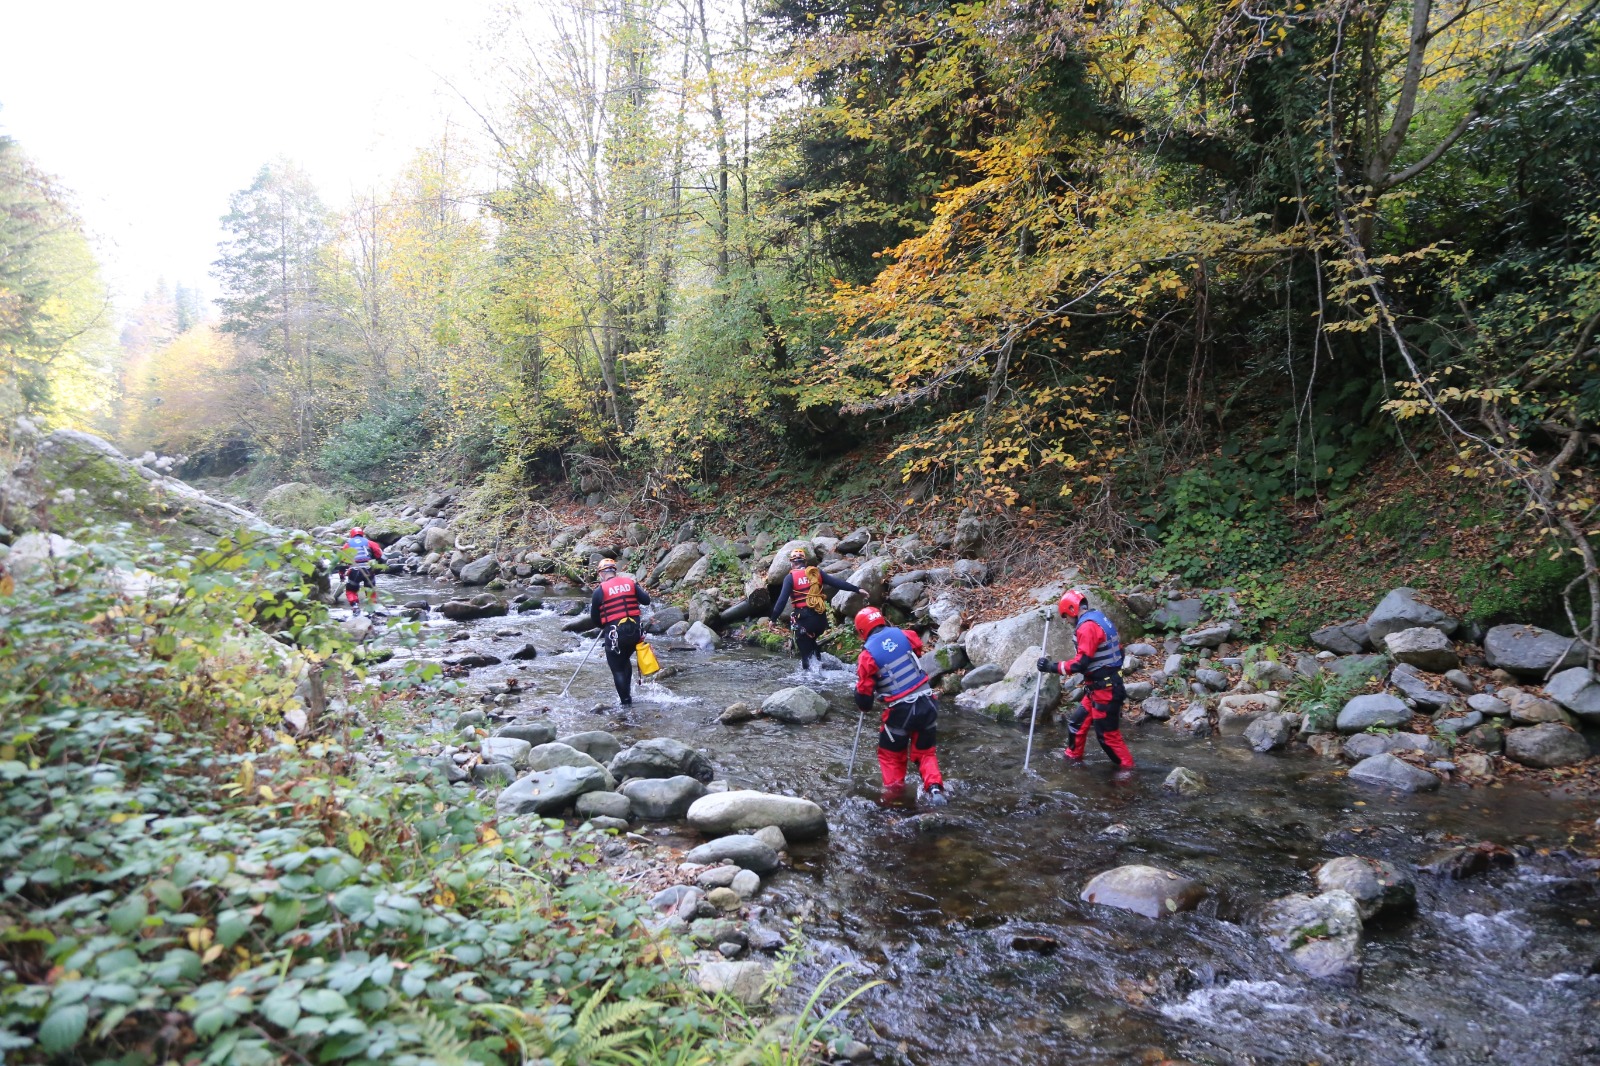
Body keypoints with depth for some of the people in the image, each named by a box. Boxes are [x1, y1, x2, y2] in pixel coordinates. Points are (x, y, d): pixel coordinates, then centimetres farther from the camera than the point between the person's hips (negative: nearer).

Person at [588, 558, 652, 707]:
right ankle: (628, 693, 29)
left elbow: (594, 620, -1)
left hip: (614, 633, -4)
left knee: (617, 668, 7)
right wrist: (637, 587, 19)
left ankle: (626, 702, 7)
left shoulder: (599, 591, -5)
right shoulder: (630, 582, 3)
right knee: (625, 660, 27)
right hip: (635, 631, 5)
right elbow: (646, 601, 0)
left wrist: (602, 626, 21)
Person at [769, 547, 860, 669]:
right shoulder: (816, 572, 6)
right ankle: (819, 665, 22)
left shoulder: (790, 578, -3)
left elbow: (782, 600, -9)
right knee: (811, 641, 29)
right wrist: (857, 589, 7)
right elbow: (837, 583, 3)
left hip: (804, 618, -4)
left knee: (805, 648, 6)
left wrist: (773, 619, -4)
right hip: (821, 617, 5)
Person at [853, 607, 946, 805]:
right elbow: (919, 648, 20)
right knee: (925, 753, 18)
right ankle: (935, 787, -1)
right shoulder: (904, 635, -2)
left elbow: (863, 692, -4)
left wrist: (864, 707, 17)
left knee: (890, 755, 19)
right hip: (927, 703, 4)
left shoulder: (867, 655, -11)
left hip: (900, 711, -3)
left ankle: (893, 793, 16)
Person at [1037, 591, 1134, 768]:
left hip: (1104, 690, -10)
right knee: (1077, 722, 18)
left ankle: (1126, 766, 13)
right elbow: (1117, 651, 16)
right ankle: (1073, 756, 32)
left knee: (1107, 733, 2)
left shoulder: (1087, 627, -20)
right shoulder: (1100, 619, 10)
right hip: (1103, 686, 10)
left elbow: (1081, 663, -25)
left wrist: (1052, 666, -18)